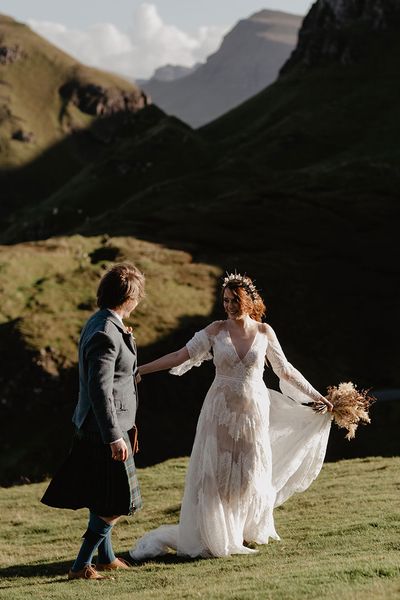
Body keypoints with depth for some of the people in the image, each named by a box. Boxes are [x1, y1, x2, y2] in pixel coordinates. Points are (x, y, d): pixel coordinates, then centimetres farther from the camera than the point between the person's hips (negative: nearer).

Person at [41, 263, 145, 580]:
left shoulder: (101, 323, 8)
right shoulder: (106, 334, -24)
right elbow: (99, 390, -26)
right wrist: (114, 438, -24)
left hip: (94, 426, 10)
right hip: (105, 427, -10)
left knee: (102, 499, 21)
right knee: (116, 503, -2)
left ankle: (106, 558, 35)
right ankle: (82, 565, 3)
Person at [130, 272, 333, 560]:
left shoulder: (264, 332, 1)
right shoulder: (216, 330, -3)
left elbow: (286, 371, 9)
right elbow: (181, 356, -4)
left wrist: (317, 396, 10)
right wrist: (140, 369, -9)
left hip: (254, 410, 1)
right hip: (221, 411, -1)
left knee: (251, 473, 6)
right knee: (216, 473, -2)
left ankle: (249, 534, 23)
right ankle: (214, 536, 7)